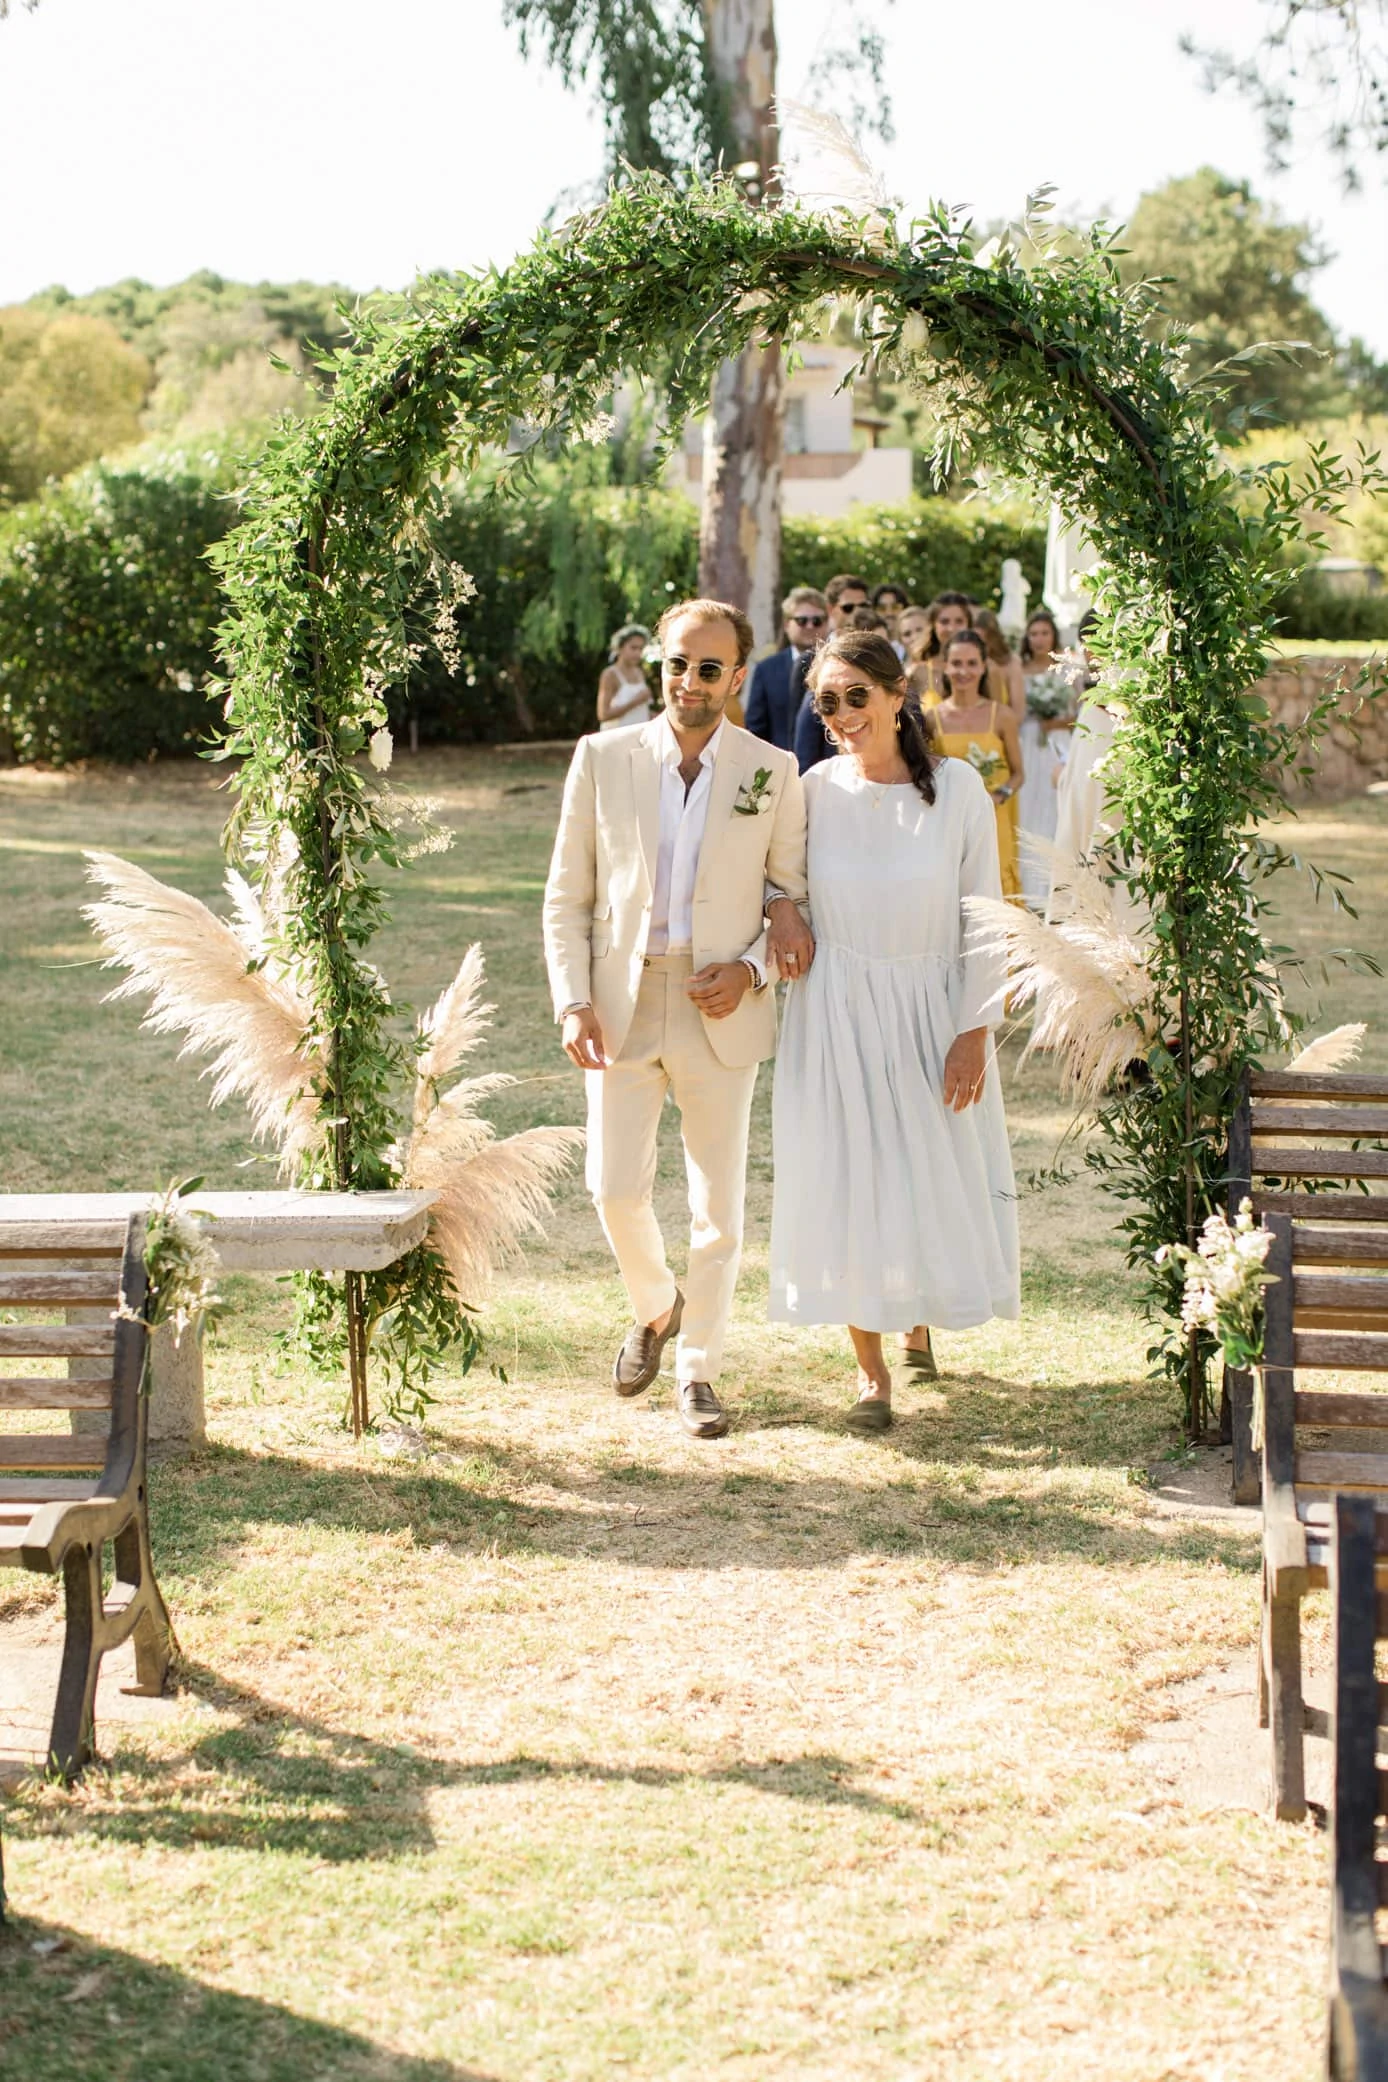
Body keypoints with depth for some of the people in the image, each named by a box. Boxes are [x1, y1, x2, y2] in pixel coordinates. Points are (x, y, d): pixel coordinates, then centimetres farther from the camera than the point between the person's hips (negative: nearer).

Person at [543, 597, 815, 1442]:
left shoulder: (773, 772, 0)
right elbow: (567, 898, 4)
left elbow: (795, 896, 6)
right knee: (617, 1189, -2)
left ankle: (699, 1370, 21)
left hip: (720, 1014, 0)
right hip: (621, 1008, 0)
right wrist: (574, 1002, -7)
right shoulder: (603, 759, 1)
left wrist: (751, 970, -12)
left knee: (718, 1205, 5)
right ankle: (657, 1306, 29)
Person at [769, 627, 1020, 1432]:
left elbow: (983, 918, -5)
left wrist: (975, 1030, -8)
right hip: (837, 1014, 0)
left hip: (930, 1012, 0)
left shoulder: (957, 788, -7)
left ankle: (920, 1318, 40)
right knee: (846, 1181, 4)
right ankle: (872, 1371, 18)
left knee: (937, 1178, 8)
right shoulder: (815, 791, -3)